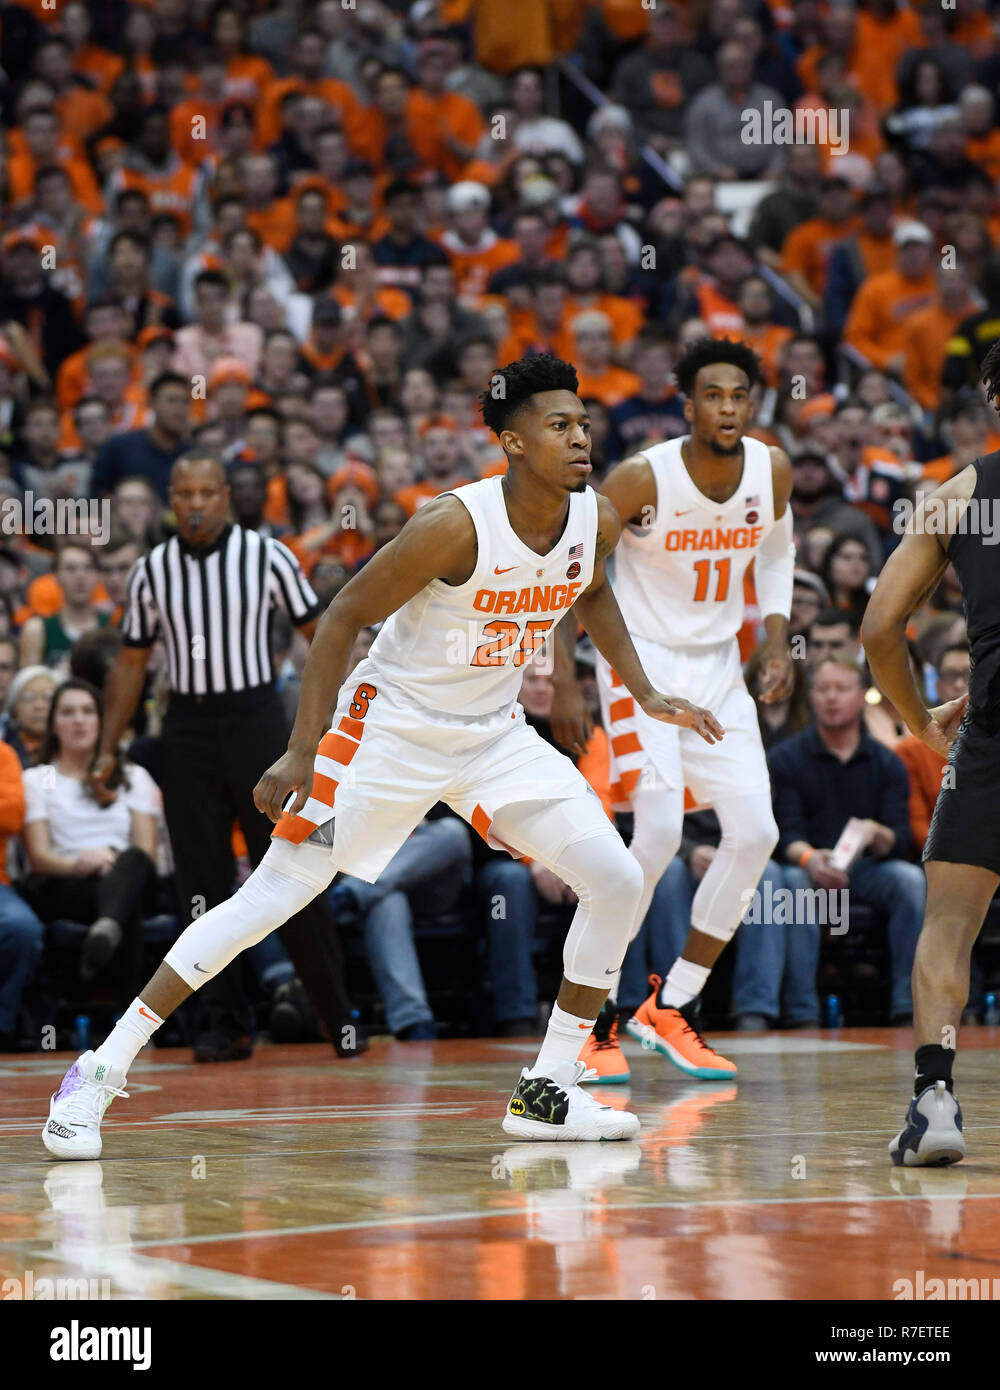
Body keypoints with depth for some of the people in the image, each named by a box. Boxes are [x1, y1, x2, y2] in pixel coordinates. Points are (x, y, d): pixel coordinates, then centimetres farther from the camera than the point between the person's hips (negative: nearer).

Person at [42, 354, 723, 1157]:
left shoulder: (596, 521, -6)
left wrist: (645, 693, 13)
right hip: (390, 725, -6)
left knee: (617, 881, -6)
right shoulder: (455, 525, -25)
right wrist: (301, 754, -20)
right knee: (271, 900, -10)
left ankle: (547, 1094, 6)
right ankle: (100, 1073, -3)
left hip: (494, 735, 6)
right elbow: (344, 618, -17)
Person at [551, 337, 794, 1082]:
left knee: (756, 832, -4)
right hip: (641, 661, -6)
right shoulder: (643, 478, -20)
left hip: (719, 665, 6)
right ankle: (593, 1015, -7)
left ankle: (671, 1007, 9)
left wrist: (778, 642, 3)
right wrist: (565, 685, -15)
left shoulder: (773, 470, -5)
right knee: (660, 831, -20)